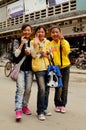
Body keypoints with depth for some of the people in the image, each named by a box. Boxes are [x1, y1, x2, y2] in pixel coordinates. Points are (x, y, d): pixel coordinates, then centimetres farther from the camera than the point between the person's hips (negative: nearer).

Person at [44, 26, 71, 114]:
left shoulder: (65, 42, -4)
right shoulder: (50, 44, -3)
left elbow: (67, 52, -22)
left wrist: (62, 40, -26)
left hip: (65, 67, 1)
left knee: (64, 87, 6)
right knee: (58, 87, 1)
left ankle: (63, 105, 20)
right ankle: (57, 104, 19)